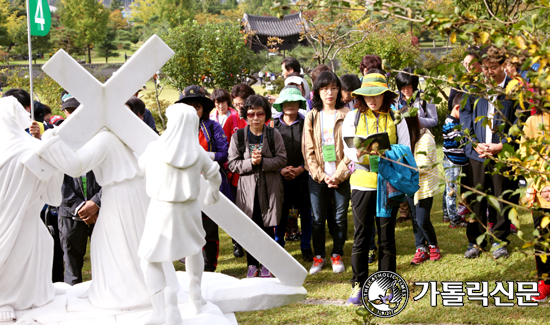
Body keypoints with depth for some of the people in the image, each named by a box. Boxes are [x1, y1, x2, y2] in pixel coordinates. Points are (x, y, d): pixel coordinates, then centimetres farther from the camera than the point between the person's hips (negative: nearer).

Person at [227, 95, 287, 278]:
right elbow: (232, 164, -1)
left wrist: (262, 162, -16)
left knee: (268, 227, 3)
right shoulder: (238, 136, 2)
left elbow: (282, 160, -3)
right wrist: (250, 162, -16)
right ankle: (252, 264, 16)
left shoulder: (273, 135, 2)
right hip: (247, 187, 0)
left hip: (269, 188, 0)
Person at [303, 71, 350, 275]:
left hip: (341, 176, -1)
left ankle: (337, 255, 19)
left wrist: (339, 174, -11)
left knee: (340, 218, 5)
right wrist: (322, 176, -6)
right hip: (318, 177, 1)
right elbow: (308, 150, 3)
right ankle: (318, 256, 17)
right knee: (318, 219, 4)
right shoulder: (312, 117, 6)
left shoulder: (345, 116, 1)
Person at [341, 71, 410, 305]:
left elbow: (405, 150, 2)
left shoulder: (395, 118, 7)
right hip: (362, 183, 0)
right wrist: (359, 155, -26)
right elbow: (347, 148, -3)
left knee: (387, 235, 5)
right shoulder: (353, 117, 7)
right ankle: (358, 285, 10)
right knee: (361, 235, 1)